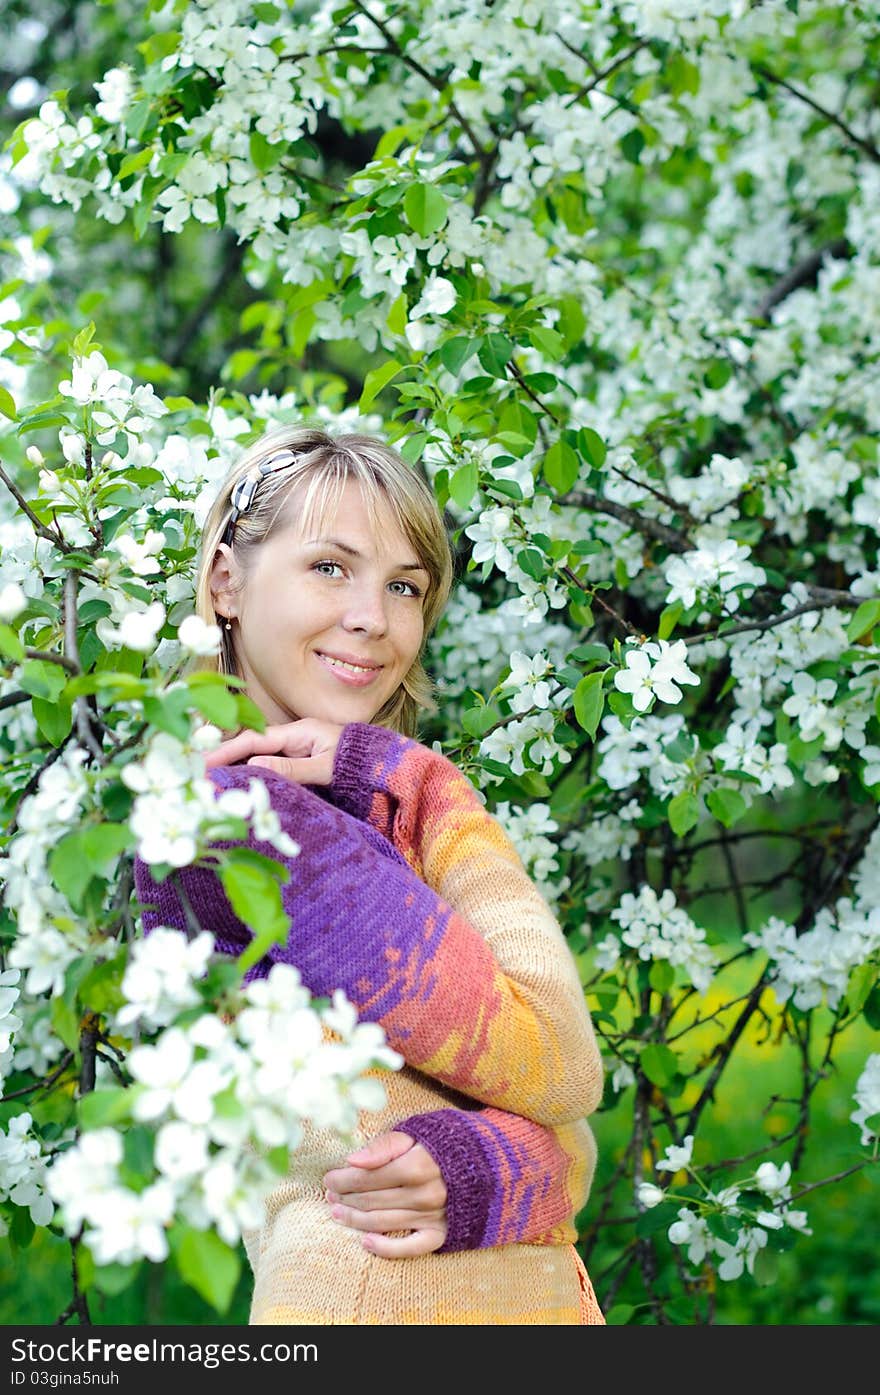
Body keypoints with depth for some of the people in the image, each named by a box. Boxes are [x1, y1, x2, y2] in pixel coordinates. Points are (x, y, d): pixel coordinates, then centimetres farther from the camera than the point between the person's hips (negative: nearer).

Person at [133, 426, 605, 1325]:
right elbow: (556, 1064, -17)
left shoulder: (423, 801, 7)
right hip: (358, 1295, -6)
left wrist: (479, 1167, -20)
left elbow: (567, 1130, 0)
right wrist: (398, 785, -9)